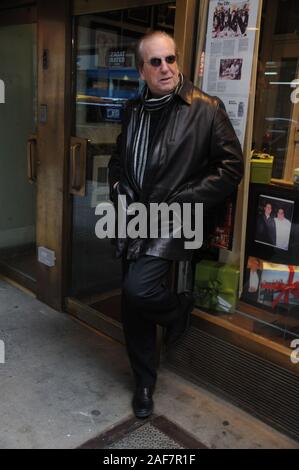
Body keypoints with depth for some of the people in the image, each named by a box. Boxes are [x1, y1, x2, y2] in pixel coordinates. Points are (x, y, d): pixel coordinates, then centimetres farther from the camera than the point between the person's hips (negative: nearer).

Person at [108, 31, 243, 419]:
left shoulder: (206, 109, -6)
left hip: (173, 223, -5)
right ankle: (144, 382, 30)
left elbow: (231, 168, -7)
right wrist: (120, 192, 3)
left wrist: (176, 204, -13)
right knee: (132, 304, 9)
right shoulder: (133, 111, 10)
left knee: (138, 289, -22)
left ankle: (179, 309, 14)